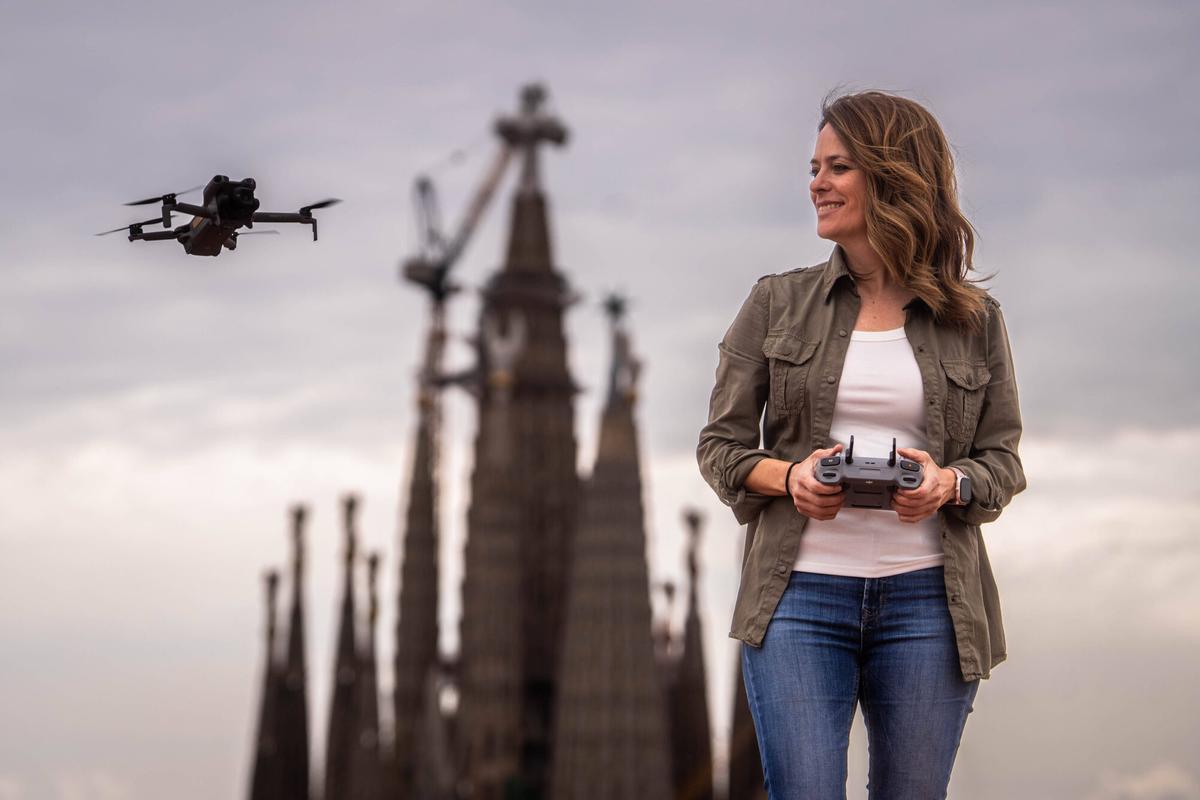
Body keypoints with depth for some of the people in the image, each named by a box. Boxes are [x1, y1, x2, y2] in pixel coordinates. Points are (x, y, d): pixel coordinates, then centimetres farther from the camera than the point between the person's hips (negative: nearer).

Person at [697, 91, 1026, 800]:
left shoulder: (975, 320, 6)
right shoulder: (778, 304, 7)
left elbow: (1004, 459, 9)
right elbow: (720, 444, 8)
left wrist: (949, 483, -14)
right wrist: (788, 476, -12)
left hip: (926, 599, 1)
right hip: (800, 592, 0)